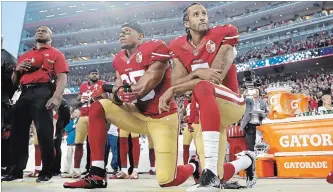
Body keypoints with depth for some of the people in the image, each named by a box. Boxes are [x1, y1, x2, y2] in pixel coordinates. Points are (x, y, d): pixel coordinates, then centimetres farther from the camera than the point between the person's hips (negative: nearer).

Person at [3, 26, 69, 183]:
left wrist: (56, 96, -19)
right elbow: (14, 81, 29)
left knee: (44, 131, -12)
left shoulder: (55, 54, 12)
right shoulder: (24, 56, 28)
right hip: (24, 94, 6)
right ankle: (16, 171, 12)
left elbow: (62, 77, -3)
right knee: (17, 132, 3)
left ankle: (46, 172, -4)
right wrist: (17, 70, 7)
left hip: (43, 92, -5)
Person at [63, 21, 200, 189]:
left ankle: (194, 166, 26)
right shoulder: (119, 60, 10)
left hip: (162, 117, -6)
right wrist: (117, 95, -24)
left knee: (166, 180, -13)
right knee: (97, 109, -12)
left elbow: (152, 79, -22)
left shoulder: (155, 48, -11)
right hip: (137, 114, 7)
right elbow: (118, 88, 0)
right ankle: (97, 175, -11)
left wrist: (127, 92, -35)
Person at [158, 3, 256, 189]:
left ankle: (211, 173, -42)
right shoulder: (178, 47, 6)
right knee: (217, 178, 1)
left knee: (202, 87, -39)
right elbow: (176, 83, -5)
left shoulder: (224, 34, -8)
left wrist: (173, 90, -23)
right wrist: (197, 72, -26)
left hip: (232, 103, -5)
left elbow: (217, 78, -19)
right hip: (208, 111, 5)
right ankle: (247, 160, 38)